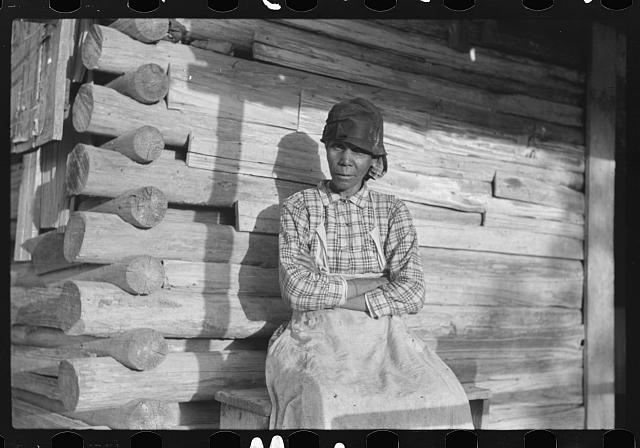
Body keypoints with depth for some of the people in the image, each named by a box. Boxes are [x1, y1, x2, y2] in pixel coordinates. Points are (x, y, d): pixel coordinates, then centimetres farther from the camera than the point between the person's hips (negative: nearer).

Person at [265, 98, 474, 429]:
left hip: (381, 331, 2)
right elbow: (298, 290, -6)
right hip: (318, 333, -2)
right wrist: (379, 281, -3)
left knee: (444, 401, -28)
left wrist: (329, 296, -8)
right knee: (330, 405, -36)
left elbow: (412, 294, -2)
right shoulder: (297, 208, 9)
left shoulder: (392, 211, 12)